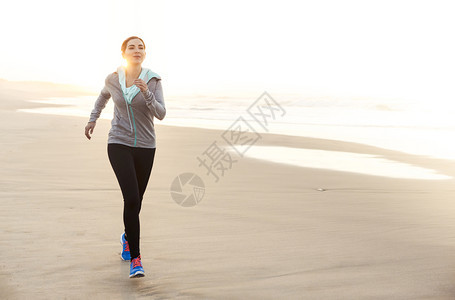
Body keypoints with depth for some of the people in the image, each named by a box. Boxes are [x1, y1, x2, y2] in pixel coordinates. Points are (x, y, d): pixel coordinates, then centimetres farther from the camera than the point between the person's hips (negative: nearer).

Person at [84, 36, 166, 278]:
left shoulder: (153, 81, -5)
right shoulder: (113, 79, -1)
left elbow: (160, 114, -15)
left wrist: (146, 92, -29)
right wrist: (92, 119, 17)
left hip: (145, 147, 1)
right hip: (119, 144, -1)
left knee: (136, 201, 13)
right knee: (131, 199, -19)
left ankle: (127, 237, 46)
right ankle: (135, 259, -11)